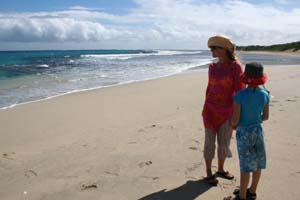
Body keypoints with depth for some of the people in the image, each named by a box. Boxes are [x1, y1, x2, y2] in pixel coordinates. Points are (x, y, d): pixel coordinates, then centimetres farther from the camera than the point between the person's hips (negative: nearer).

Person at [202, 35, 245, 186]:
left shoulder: (236, 66, -11)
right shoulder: (212, 67, 1)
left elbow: (239, 91, -11)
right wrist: (206, 109, 11)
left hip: (227, 111, -2)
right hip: (211, 110, 2)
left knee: (224, 143, 12)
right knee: (210, 143, 6)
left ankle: (220, 170, 34)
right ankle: (209, 173, 22)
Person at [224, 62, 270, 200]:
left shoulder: (240, 96, -20)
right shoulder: (264, 95, -5)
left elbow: (235, 119, -17)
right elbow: (266, 117, 4)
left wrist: (232, 125, 5)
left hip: (243, 132, -5)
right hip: (258, 130, 5)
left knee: (245, 166, 4)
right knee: (257, 164, 17)